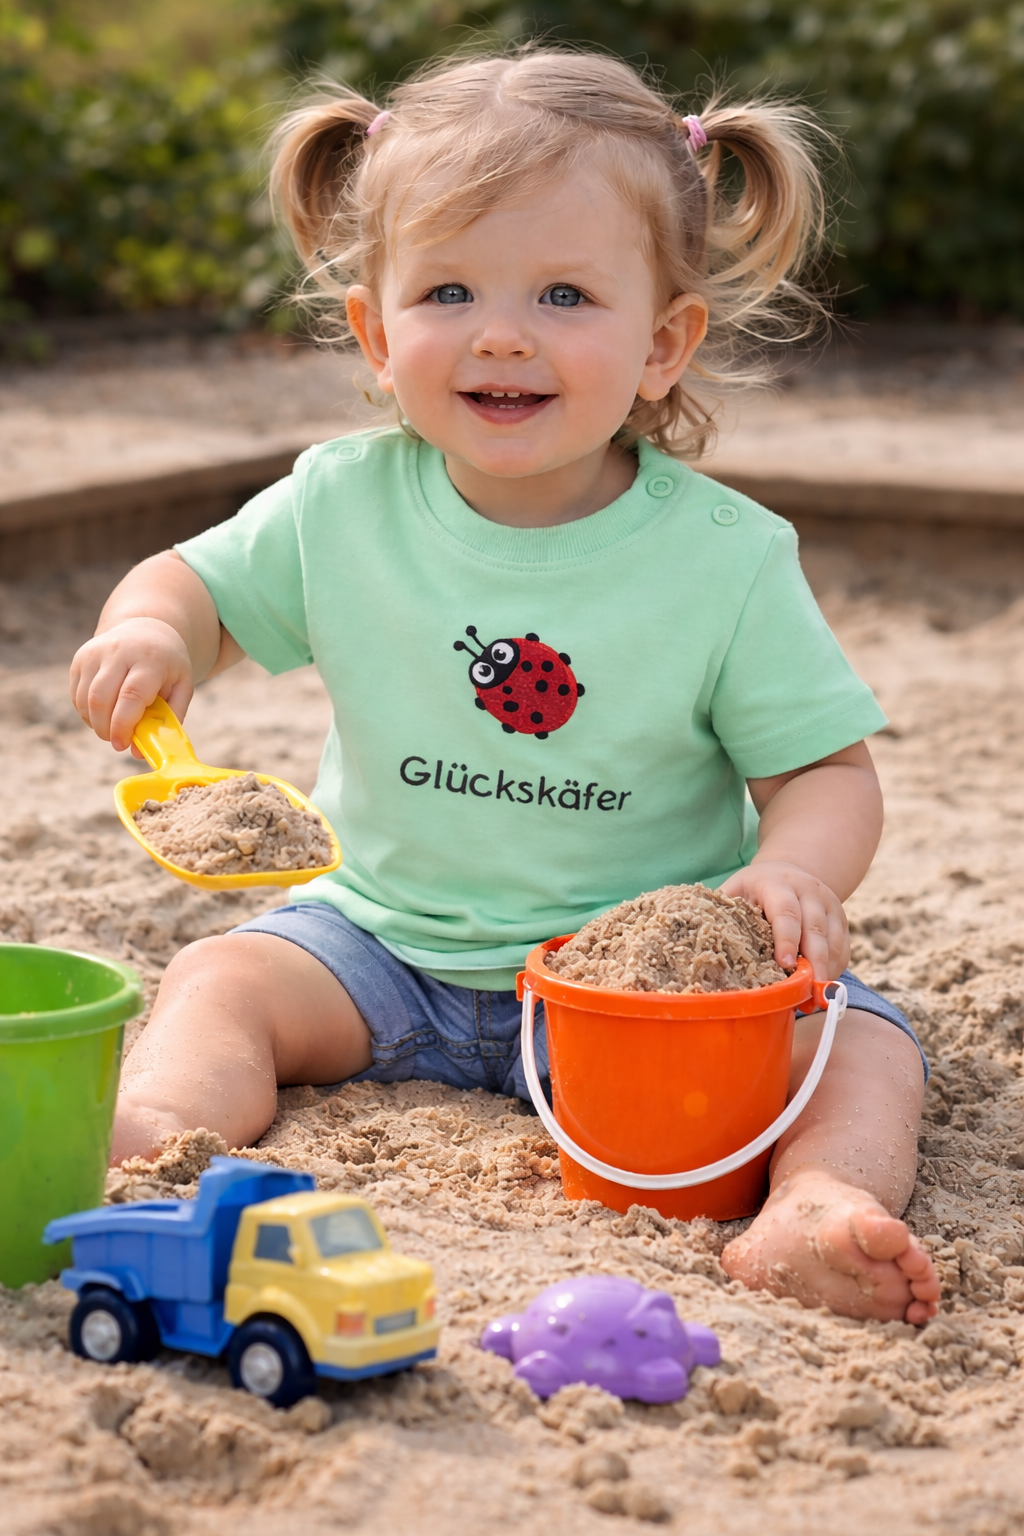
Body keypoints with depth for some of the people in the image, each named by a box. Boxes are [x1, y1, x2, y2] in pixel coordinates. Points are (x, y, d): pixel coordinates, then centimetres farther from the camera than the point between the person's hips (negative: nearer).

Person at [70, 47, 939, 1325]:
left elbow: (826, 769, -9)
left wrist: (795, 871, -32)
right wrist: (148, 630, -17)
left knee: (858, 1045, -23)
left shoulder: (725, 557, -13)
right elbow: (202, 587, 8)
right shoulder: (343, 508, -6)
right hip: (388, 943, 3)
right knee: (222, 982, -16)